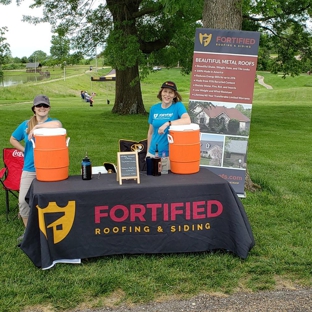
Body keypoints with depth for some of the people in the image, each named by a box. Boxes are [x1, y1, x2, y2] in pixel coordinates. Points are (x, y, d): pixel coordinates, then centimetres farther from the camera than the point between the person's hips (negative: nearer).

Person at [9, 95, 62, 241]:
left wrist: (37, 126, -26)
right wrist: (25, 150, 3)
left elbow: (57, 125, -31)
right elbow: (13, 139, 17)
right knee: (23, 200, 4)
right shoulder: (25, 124, 5)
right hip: (29, 168, 3)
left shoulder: (52, 122, -5)